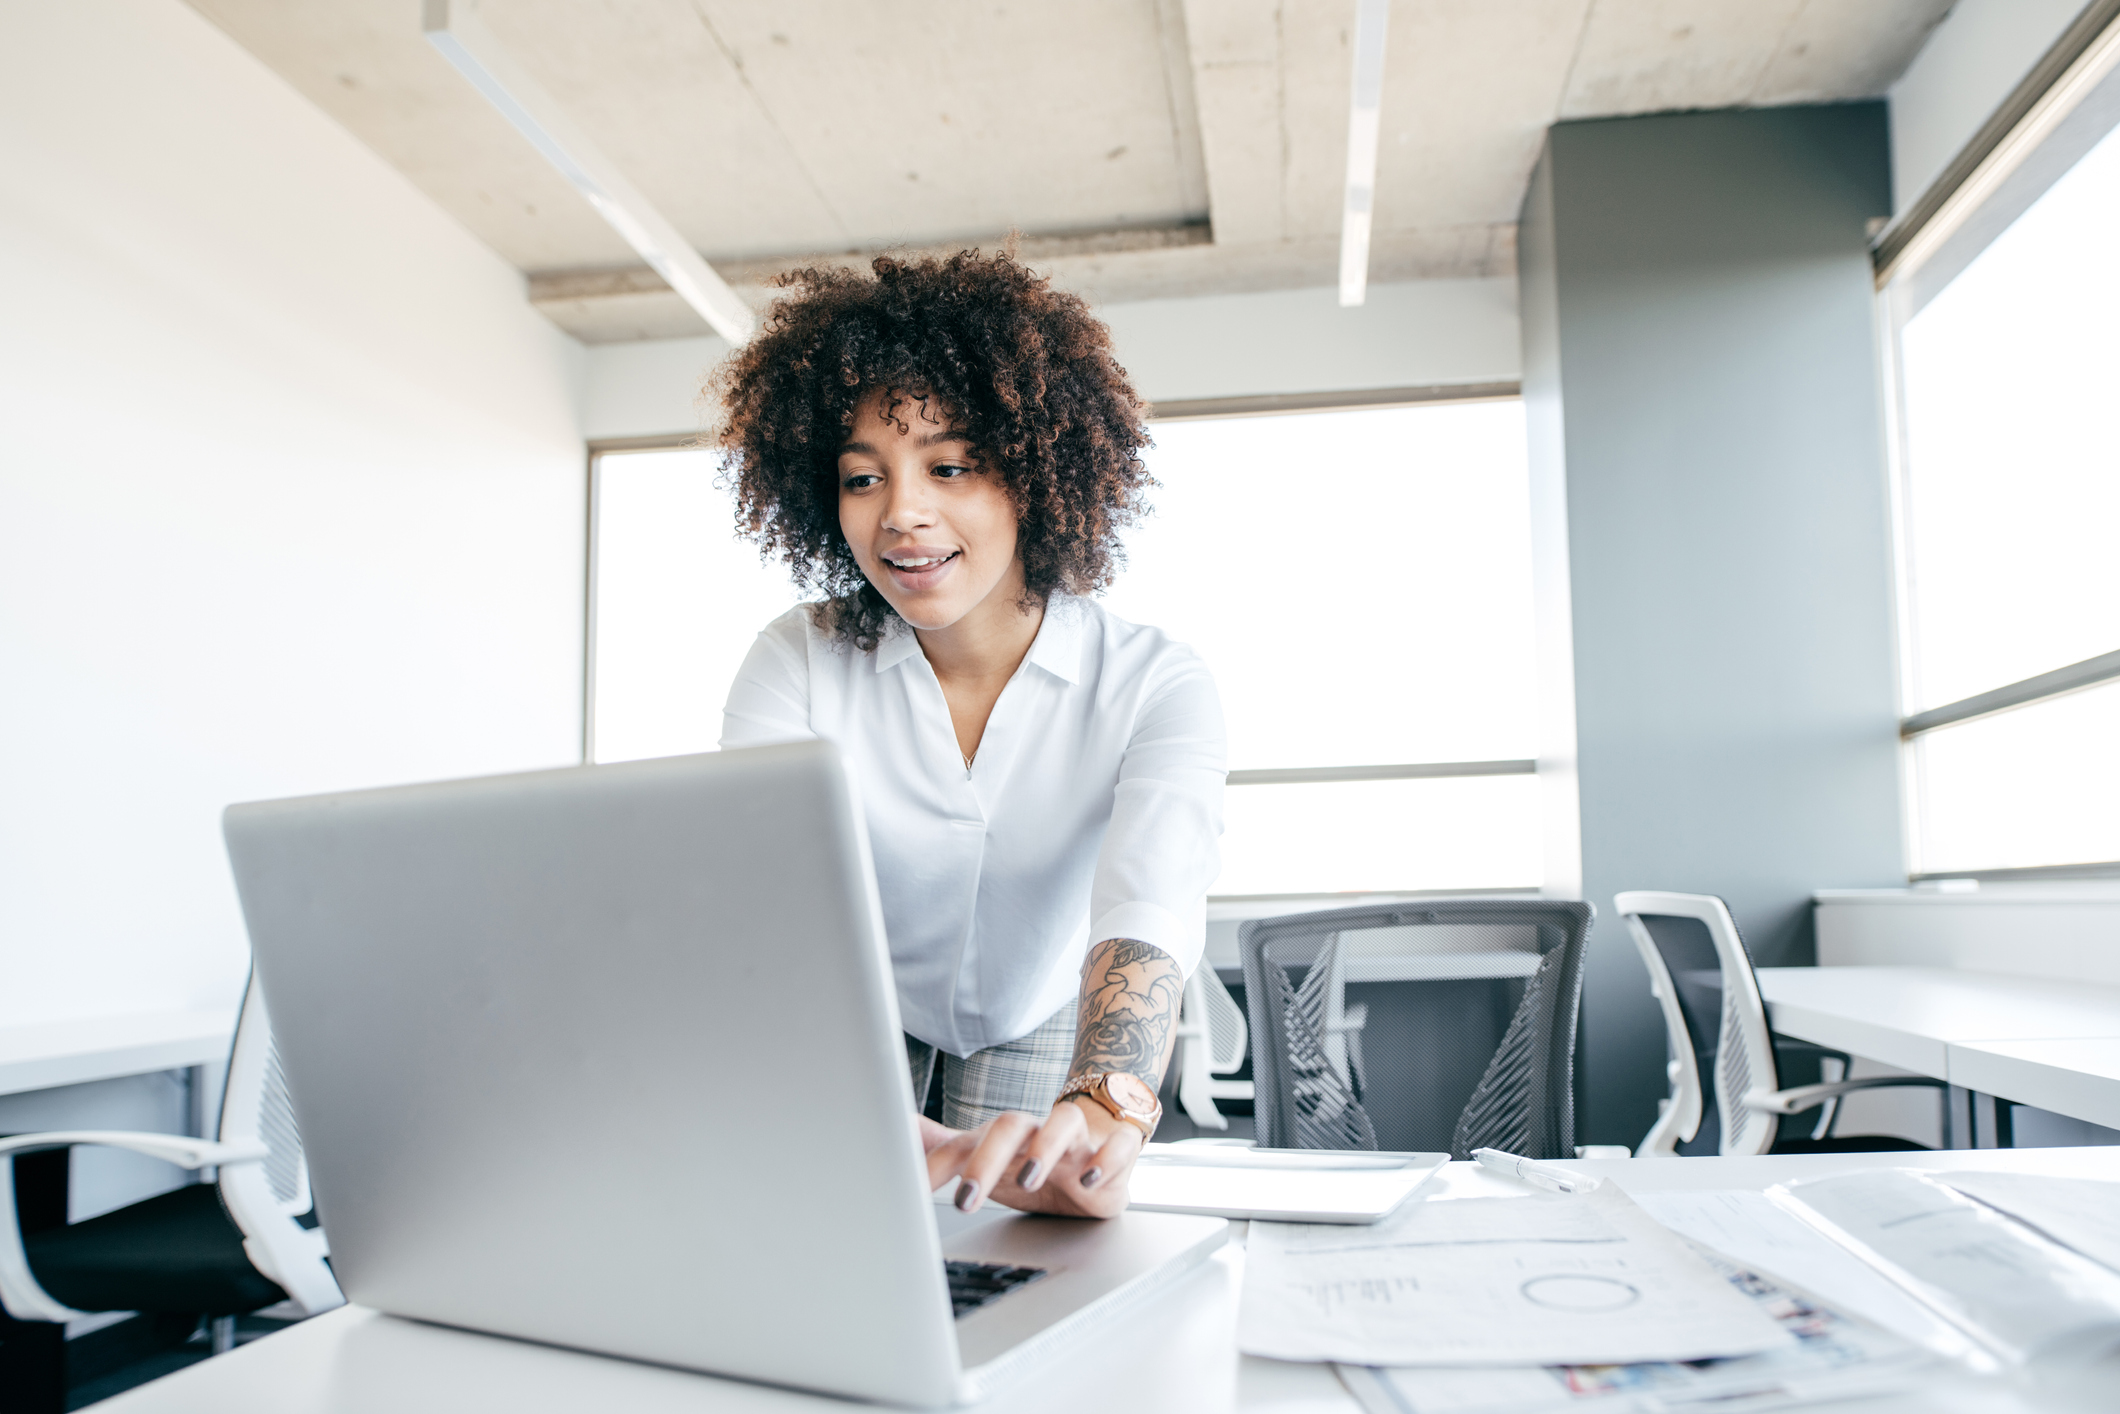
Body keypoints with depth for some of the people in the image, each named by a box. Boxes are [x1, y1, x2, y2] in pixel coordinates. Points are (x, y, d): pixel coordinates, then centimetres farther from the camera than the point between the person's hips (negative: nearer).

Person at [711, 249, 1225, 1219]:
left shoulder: (1155, 688, -22)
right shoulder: (797, 663, -18)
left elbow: (1146, 915, -38)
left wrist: (1101, 1113, -60)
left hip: (1046, 1030, -1)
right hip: (854, 1019, 1)